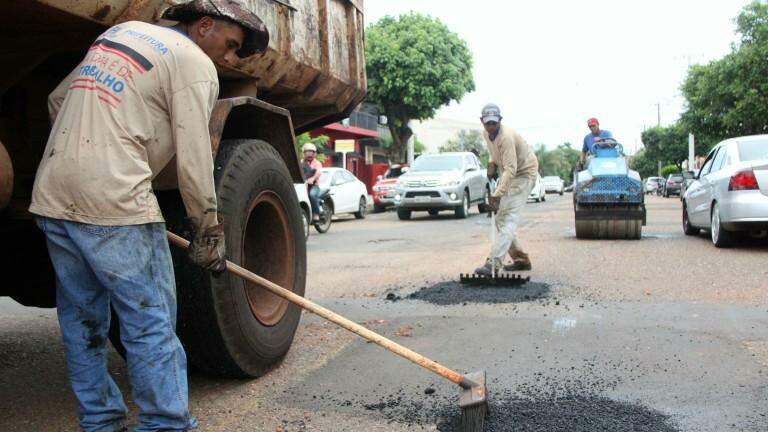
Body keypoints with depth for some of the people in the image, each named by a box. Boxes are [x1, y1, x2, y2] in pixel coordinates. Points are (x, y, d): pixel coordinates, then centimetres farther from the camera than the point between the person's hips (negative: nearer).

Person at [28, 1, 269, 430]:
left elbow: (58, 100, 26)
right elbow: (193, 161, -8)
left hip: (51, 198, 8)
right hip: (113, 201, -8)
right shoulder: (194, 64, -2)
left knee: (82, 322, 15)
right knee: (151, 323, -1)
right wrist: (209, 233, 1)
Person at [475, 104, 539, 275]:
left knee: (509, 217, -20)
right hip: (507, 175, 10)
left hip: (524, 174, -10)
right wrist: (492, 164, 0)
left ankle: (493, 263, -30)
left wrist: (497, 195, -43)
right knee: (500, 218, 7)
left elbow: (510, 169, -37)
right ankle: (521, 259, 16)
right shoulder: (486, 134, -1)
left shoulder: (506, 137, -30)